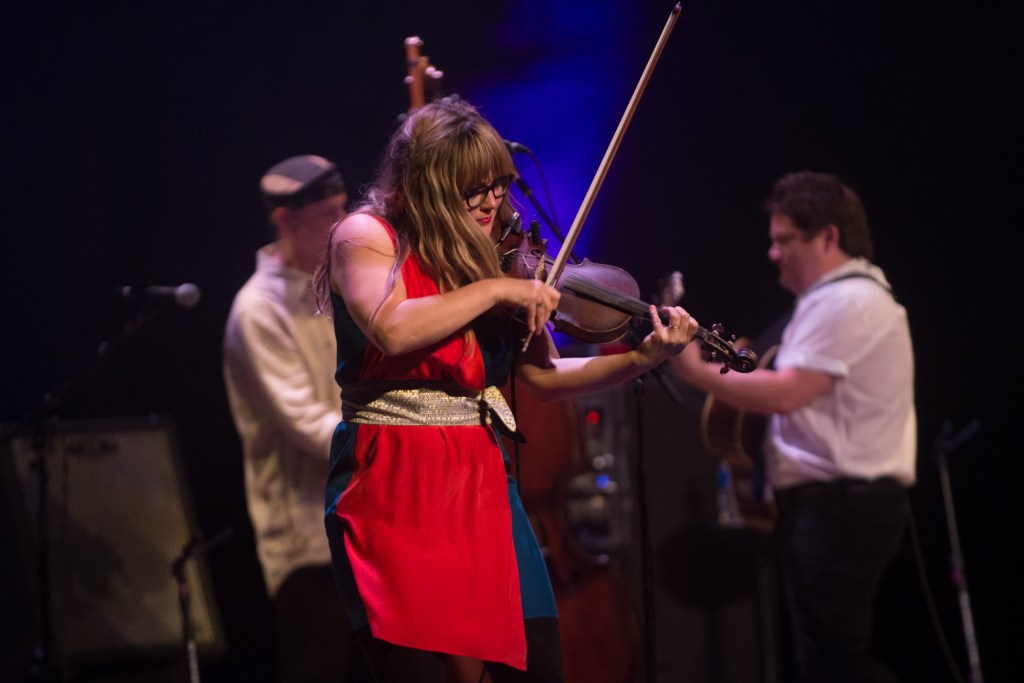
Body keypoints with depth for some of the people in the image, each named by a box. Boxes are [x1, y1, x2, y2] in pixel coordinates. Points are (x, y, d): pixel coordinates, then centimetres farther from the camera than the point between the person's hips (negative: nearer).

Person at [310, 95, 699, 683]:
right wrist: (495, 289, -17)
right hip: (392, 486, -5)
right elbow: (391, 329, -23)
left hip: (484, 482, 5)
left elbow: (544, 377, 8)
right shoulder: (366, 236, -3)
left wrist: (641, 359, -5)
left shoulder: (497, 256, 12)